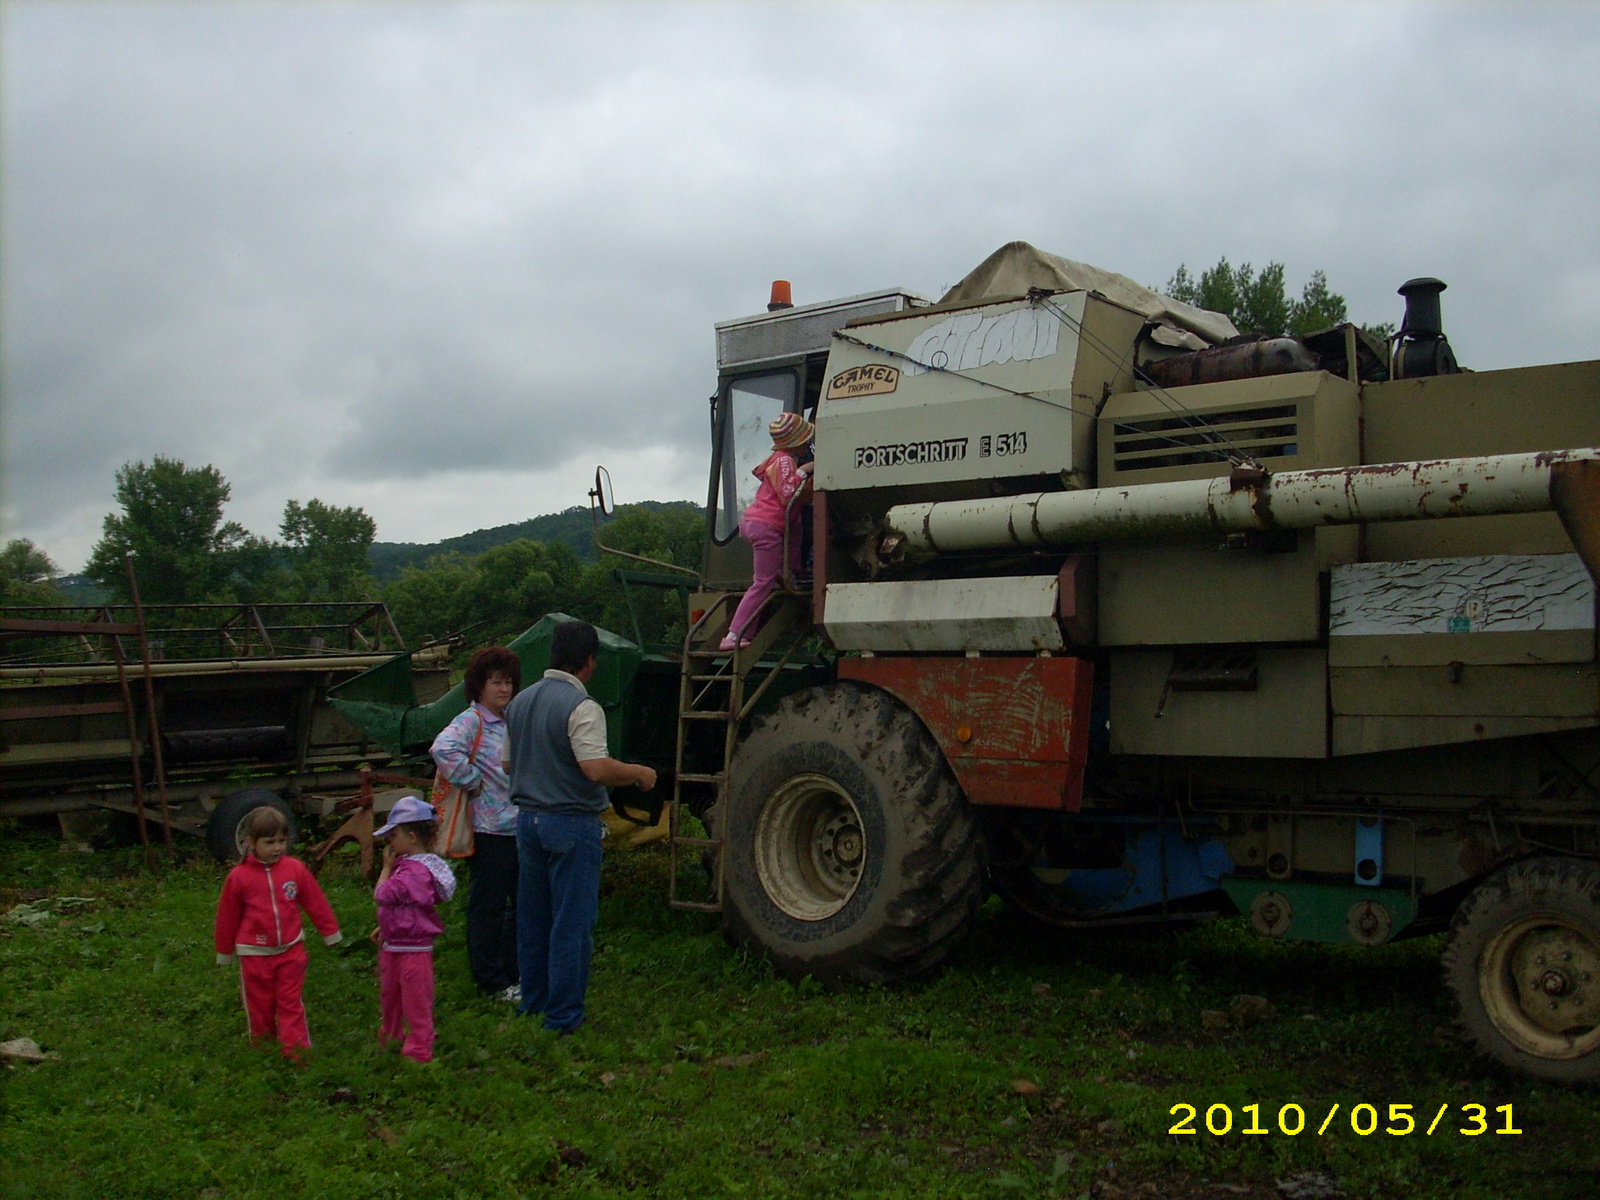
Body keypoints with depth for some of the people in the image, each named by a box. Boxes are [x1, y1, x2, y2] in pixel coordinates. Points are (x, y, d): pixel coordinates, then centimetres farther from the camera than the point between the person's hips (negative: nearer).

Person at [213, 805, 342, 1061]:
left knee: (291, 1004, 4)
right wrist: (225, 953, 12)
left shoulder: (295, 869, -3)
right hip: (255, 954, -1)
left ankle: (297, 1052, 5)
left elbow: (315, 904, 7)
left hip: (291, 950, 1)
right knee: (260, 1007, 10)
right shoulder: (239, 877, -7)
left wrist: (331, 933, 14)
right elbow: (227, 917, 4)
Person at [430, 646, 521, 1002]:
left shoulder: (511, 722, 14)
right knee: (488, 906, 1)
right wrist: (472, 782, -22)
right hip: (490, 829, -8)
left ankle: (514, 971, 26)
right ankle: (491, 981, 11)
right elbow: (443, 749, -32)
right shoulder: (470, 722, -11)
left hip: (519, 824, 8)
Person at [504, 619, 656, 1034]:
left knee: (532, 917, 17)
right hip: (571, 823, -8)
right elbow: (597, 768, -26)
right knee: (572, 921, 0)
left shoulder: (520, 702, 8)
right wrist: (639, 773, -10)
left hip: (528, 817, 8)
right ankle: (563, 1015, 4)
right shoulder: (581, 706, -17)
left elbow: (508, 763, 16)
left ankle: (532, 1000, 28)